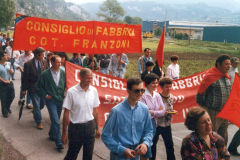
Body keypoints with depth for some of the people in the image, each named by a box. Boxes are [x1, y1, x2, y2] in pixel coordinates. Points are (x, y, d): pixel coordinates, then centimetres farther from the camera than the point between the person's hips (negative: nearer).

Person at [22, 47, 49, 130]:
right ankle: (38, 122, 16)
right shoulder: (28, 64, -13)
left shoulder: (44, 62, -1)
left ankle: (35, 112, 47)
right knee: (37, 105, 0)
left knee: (42, 104, 15)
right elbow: (25, 77, -7)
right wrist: (24, 89, -4)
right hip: (33, 88, -4)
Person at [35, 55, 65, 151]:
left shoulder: (63, 73, -1)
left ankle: (51, 134, 42)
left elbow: (66, 85, 11)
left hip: (60, 100, 4)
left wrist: (63, 94, 2)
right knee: (56, 122, -9)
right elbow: (38, 87, -2)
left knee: (55, 120, 18)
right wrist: (45, 95, -5)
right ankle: (58, 143, -2)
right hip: (51, 100, -4)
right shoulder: (45, 74, -9)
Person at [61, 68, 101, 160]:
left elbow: (95, 110, 7)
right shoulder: (71, 92, -14)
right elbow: (66, 113, -9)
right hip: (76, 127, -3)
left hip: (90, 126, 3)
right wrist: (64, 133, -7)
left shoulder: (94, 91, -3)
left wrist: (97, 128, 11)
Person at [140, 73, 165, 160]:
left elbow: (163, 111, 4)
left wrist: (153, 112, -10)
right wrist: (158, 111, -9)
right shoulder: (143, 95, -14)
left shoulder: (157, 96, 8)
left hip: (153, 123, 7)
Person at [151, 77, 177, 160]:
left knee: (170, 145, 9)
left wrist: (173, 112, -5)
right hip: (157, 124, -5)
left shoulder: (171, 97, 3)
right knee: (153, 143, 10)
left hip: (167, 125, 5)